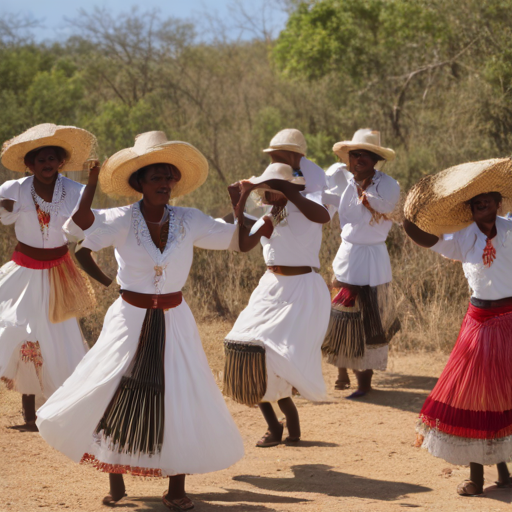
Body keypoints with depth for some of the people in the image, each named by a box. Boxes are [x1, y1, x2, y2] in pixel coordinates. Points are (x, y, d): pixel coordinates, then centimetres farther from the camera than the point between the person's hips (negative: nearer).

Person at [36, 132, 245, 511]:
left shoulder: (189, 221, -2)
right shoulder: (121, 221, -10)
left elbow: (238, 240, 4)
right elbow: (81, 225, -28)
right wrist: (92, 182, -30)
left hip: (174, 322, 2)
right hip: (131, 320, -2)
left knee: (181, 400, 0)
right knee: (112, 394, -1)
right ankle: (115, 476, 22)